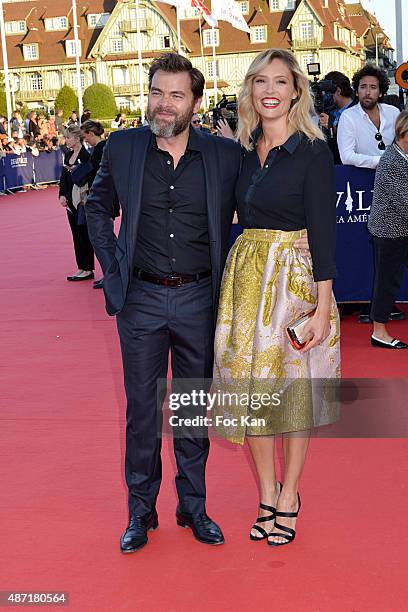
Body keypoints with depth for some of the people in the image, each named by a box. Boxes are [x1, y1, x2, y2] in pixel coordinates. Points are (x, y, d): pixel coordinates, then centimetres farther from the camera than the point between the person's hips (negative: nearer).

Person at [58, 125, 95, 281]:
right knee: (76, 233, 12)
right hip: (71, 199, 8)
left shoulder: (85, 155, -12)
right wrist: (62, 195, 2)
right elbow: (63, 176, 12)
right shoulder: (68, 154, 11)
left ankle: (88, 269, 6)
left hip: (83, 199, -8)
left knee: (84, 233, -2)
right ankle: (81, 268, 19)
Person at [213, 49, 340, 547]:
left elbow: (322, 233, -12)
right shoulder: (243, 152, 8)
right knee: (250, 386, 8)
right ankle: (267, 494, 24)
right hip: (245, 277, 5)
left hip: (295, 278, -5)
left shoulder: (313, 153, -8)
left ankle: (289, 495, 24)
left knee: (293, 387, 6)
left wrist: (323, 308, -15)